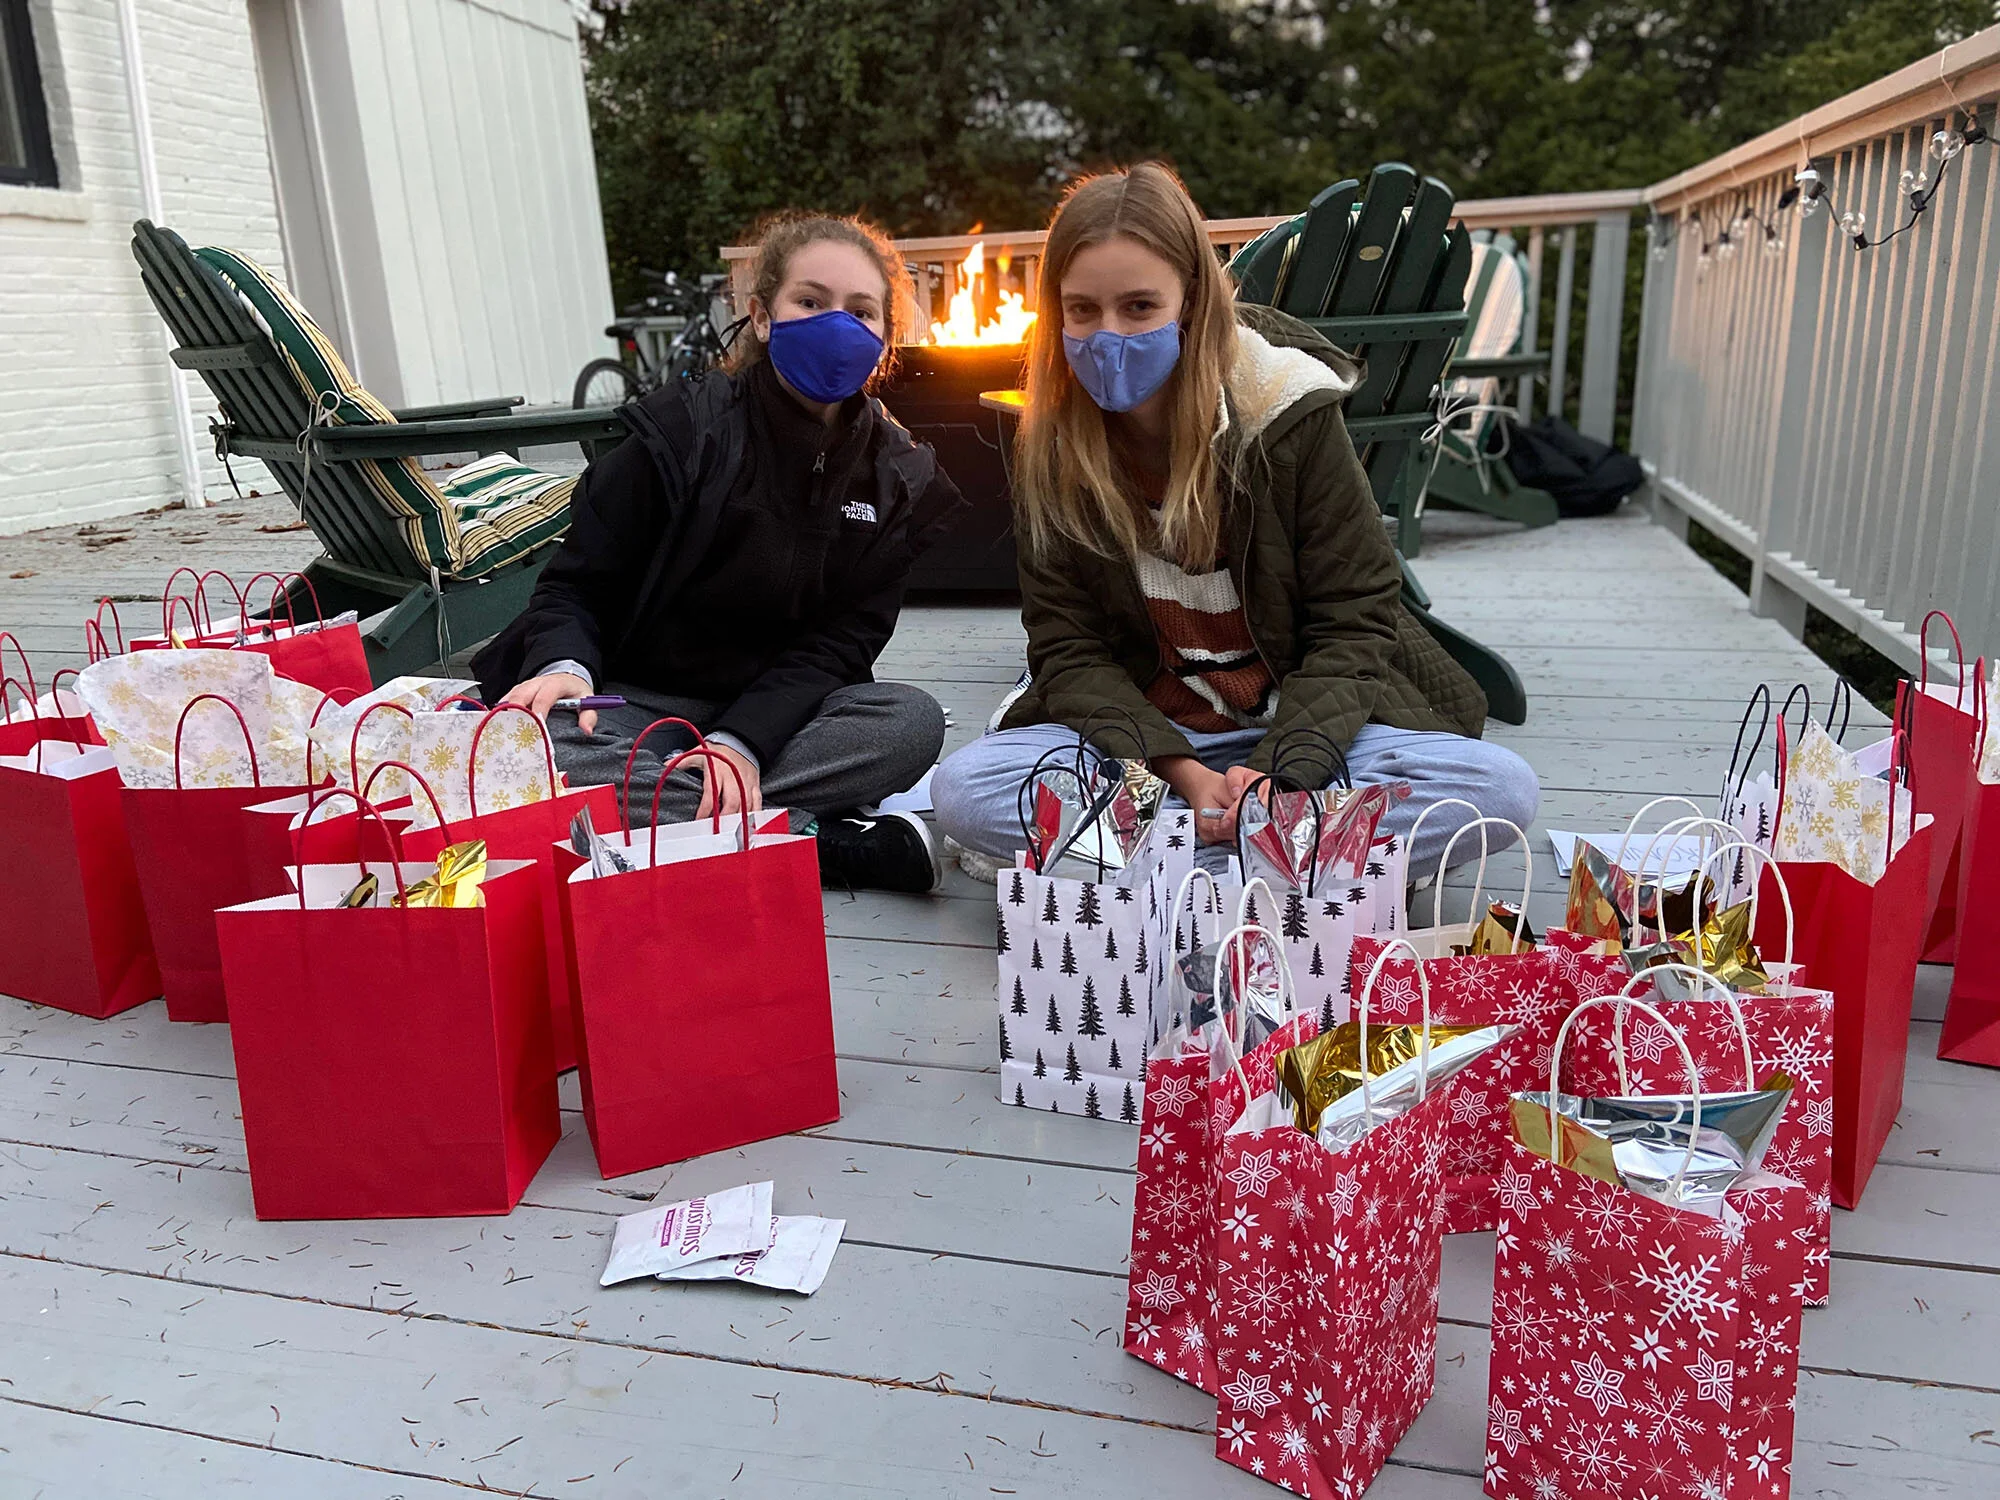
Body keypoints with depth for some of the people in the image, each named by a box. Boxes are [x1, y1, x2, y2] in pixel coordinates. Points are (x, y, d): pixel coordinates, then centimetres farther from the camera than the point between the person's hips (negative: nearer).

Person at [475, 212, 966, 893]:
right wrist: (564, 666, -28)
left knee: (914, 721, -28)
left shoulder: (899, 479, 0)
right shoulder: (685, 429, -7)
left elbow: (840, 640, -7)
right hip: (641, 702, -1)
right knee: (529, 753, -35)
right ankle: (831, 842, -34)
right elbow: (577, 583, -4)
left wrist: (742, 740, -25)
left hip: (780, 706, 2)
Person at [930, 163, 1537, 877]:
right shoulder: (1051, 449, -5)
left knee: (1501, 790, -27)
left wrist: (1281, 771, -27)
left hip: (1306, 716, -1)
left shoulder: (1290, 413, -10)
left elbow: (1353, 621, -10)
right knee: (962, 789, -26)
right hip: (1145, 731, 1)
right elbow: (1069, 647, -7)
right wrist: (1184, 776, -24)